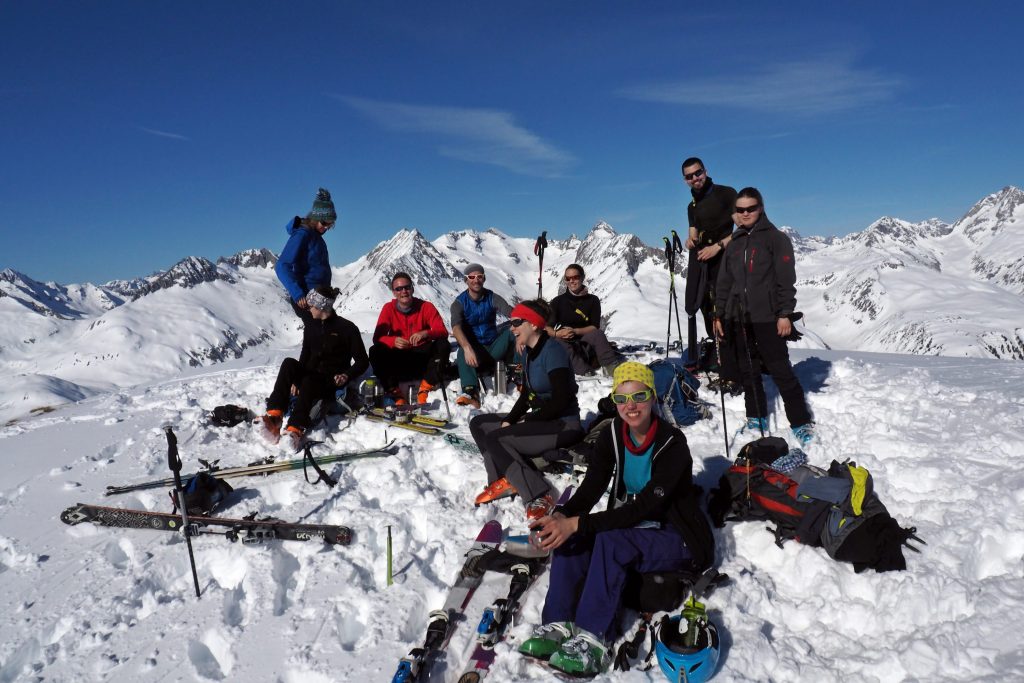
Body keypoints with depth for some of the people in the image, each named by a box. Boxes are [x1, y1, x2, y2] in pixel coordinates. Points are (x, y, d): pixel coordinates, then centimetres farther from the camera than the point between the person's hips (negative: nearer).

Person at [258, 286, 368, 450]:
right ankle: (274, 416, -37)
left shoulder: (347, 328, -5)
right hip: (310, 376, 5)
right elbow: (305, 356, 16)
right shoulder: (310, 326, 13)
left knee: (309, 382, -37)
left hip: (334, 383, -5)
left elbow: (362, 361, -4)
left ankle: (295, 430, -46)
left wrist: (347, 376, -20)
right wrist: (296, 379, 1)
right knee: (289, 363, -25)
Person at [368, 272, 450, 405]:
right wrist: (393, 341, -31)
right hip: (398, 359, 1)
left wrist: (426, 333, -35)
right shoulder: (388, 308, -1)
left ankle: (425, 389, -22)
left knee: (443, 345, -26)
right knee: (375, 352, -24)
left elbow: (443, 332, -12)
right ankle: (395, 393, -23)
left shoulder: (426, 307, -4)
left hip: (423, 357, 0)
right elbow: (377, 337, -8)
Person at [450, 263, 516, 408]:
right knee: (462, 353, -37)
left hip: (493, 349, 2)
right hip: (472, 348, -2)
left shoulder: (492, 298, 0)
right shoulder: (459, 303, -6)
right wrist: (467, 348, -46)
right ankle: (470, 392, -56)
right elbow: (456, 327, -25)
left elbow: (512, 313, -18)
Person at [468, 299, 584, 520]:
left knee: (494, 438, -22)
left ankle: (539, 496, -18)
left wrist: (527, 421, -14)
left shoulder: (552, 351, -18)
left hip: (564, 425, -10)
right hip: (540, 419, 10)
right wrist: (509, 420, -2)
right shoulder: (528, 353, 8)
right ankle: (504, 480, 0)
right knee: (478, 424, 7)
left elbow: (561, 400, -24)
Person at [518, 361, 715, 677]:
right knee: (572, 535, -21)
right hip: (629, 526, 6)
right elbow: (591, 487, -12)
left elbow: (645, 507, -30)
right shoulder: (613, 435, -4)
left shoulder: (672, 443, -22)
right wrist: (561, 516, -34)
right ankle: (559, 625, -23)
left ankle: (593, 640, -31)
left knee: (610, 539, -33)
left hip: (675, 539, -6)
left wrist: (576, 523, -38)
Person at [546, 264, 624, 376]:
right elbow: (548, 328, 1)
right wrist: (557, 333, -22)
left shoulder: (592, 300, 6)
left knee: (597, 334, -29)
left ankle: (612, 367, -41)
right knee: (558, 341, -33)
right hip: (564, 342, 0)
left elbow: (595, 327, -1)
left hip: (585, 343, 0)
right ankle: (584, 370, -51)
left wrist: (575, 331, -17)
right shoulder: (557, 301, 6)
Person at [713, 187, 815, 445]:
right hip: (738, 318, 5)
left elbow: (786, 279, -6)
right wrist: (719, 315, 12)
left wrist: (785, 314, -13)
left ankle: (801, 423, 6)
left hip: (767, 317, -5)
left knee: (780, 370, -3)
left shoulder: (776, 238, 0)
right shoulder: (734, 244, 15)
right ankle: (756, 419, 22)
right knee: (748, 370, 10)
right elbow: (724, 283, 17)